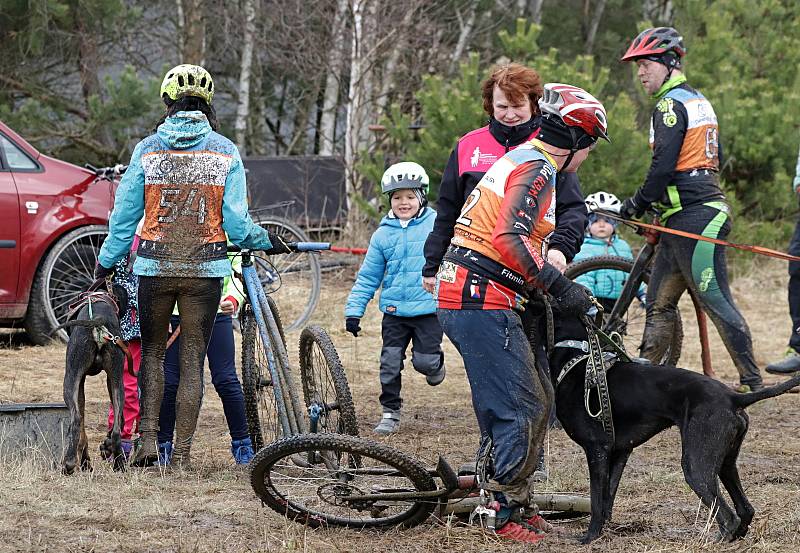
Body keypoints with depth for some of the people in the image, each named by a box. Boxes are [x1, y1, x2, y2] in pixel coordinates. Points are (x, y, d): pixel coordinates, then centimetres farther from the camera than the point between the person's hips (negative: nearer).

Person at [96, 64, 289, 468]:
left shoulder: (147, 149, -1)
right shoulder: (225, 151, -2)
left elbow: (124, 215, 2)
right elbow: (236, 223, -5)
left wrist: (106, 262, 13)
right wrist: (267, 242, 14)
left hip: (155, 267, 0)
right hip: (205, 268, 0)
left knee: (152, 353, 15)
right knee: (192, 360, 7)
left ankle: (148, 440, 1)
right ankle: (182, 454, 5)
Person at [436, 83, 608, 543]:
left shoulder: (522, 161, 21)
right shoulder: (536, 169, -13)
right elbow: (510, 241, -26)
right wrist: (561, 287, -20)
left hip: (469, 297, 11)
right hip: (482, 302, -11)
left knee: (538, 401, 15)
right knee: (520, 410, -8)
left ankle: (515, 502, 21)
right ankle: (506, 515, -1)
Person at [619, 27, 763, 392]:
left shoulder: (671, 105, -12)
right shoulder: (699, 102, 18)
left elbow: (663, 167, -19)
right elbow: (715, 158, 24)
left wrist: (637, 205, -5)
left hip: (692, 218, -10)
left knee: (716, 301, -8)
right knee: (659, 302, 12)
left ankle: (751, 381, -7)